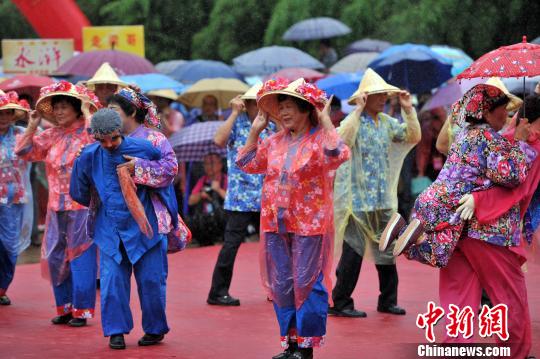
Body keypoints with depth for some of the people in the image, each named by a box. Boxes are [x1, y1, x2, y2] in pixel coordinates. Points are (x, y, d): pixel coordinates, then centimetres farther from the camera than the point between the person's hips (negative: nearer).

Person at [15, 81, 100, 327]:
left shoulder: (89, 133, -7)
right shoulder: (51, 136, 10)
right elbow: (24, 151, 11)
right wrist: (32, 127, 2)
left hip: (82, 206, -6)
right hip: (57, 207, 6)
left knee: (80, 255, -3)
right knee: (56, 257, 9)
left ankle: (82, 309, 5)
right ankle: (65, 307, 19)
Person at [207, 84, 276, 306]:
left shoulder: (269, 126, 12)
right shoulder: (237, 123, -4)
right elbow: (219, 140, -23)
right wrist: (235, 112, -19)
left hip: (265, 197, 6)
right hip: (241, 196, -6)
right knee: (232, 243, -7)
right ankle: (218, 292, -3)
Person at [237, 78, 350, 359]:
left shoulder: (320, 139, -8)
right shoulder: (275, 142, 10)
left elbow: (338, 156, -29)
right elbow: (246, 163, 18)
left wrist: (326, 121, -22)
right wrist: (256, 129, 11)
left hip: (308, 223, -6)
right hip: (276, 222, 6)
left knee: (306, 283, -2)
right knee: (281, 284, 9)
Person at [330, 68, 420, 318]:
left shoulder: (387, 122, 10)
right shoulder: (354, 121, -10)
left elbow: (413, 137, 9)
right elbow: (341, 140, -30)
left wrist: (408, 109, -1)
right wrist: (358, 110, -29)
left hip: (383, 200, 7)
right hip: (357, 199, -7)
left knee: (386, 249, 11)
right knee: (353, 251, -5)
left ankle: (387, 301, 22)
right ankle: (340, 303, 2)